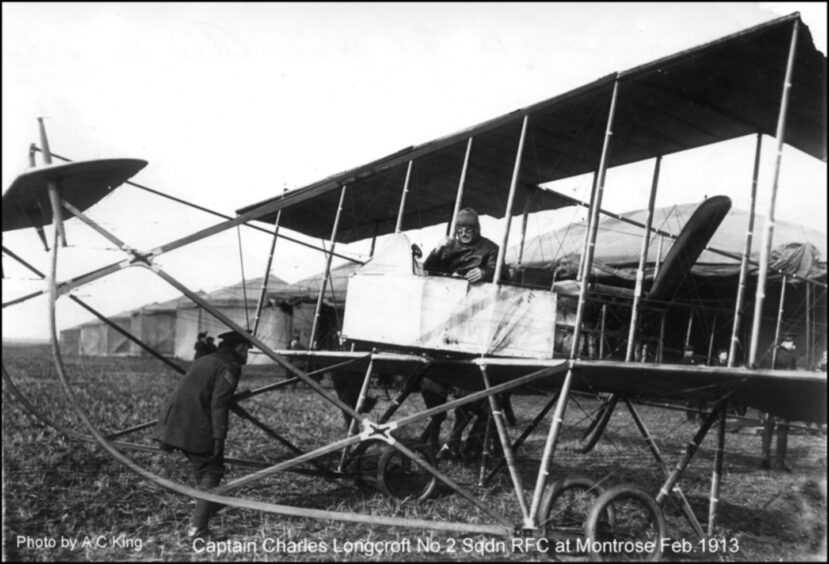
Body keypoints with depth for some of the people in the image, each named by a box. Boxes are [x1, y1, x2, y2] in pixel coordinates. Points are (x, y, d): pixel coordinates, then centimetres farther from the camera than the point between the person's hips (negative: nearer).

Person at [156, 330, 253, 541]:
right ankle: (198, 527, -1)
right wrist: (219, 438, -18)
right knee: (211, 472, 3)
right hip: (195, 428, -8)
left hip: (173, 424, 8)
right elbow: (219, 404, -16)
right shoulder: (230, 367, -4)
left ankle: (209, 503, 40)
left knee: (202, 465, 25)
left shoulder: (203, 361, 22)